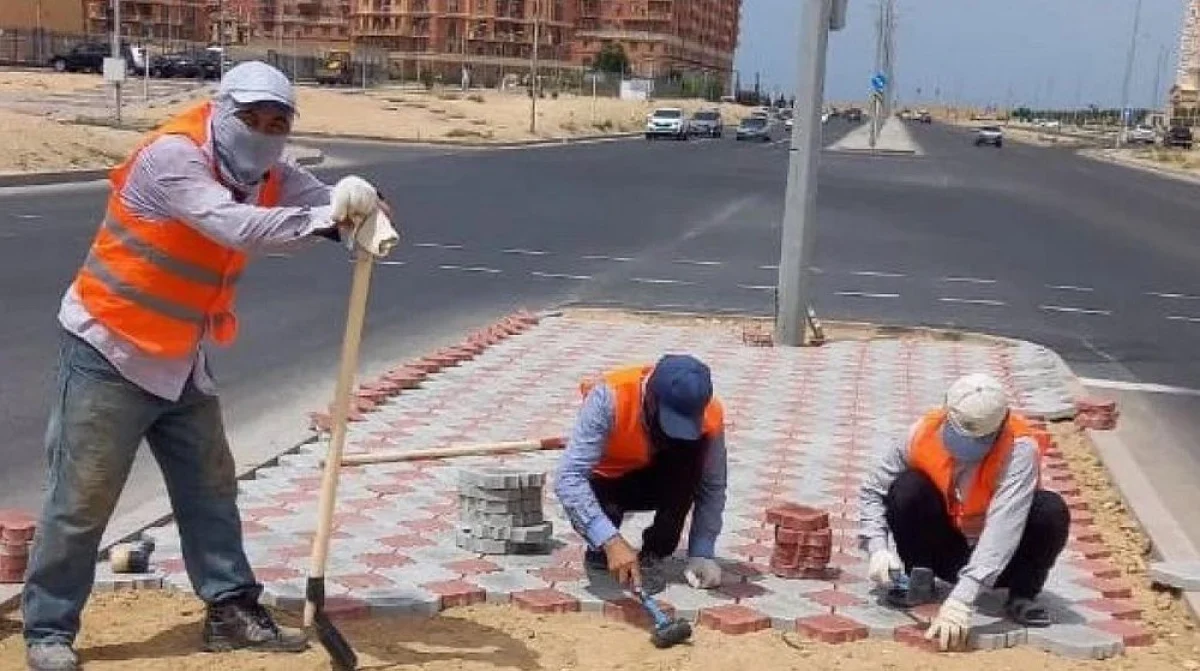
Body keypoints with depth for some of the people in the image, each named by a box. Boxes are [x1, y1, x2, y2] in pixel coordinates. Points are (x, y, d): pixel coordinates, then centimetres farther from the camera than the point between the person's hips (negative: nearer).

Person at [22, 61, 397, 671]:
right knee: (82, 499, -2)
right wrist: (325, 217, -41)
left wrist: (361, 209, -33)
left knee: (210, 486, 11)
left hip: (180, 360, 8)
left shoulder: (267, 175, 2)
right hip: (109, 352, -8)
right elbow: (234, 226, -36)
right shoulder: (172, 156, -22)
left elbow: (325, 200, -9)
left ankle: (231, 610, 21)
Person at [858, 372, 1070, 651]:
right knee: (907, 487, -25)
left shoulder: (1020, 448, -28)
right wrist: (878, 548, -23)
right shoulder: (924, 432, -18)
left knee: (1052, 509, -29)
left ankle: (1021, 595, -7)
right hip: (946, 553, 2)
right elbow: (873, 490, -5)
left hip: (1001, 559, -2)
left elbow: (1003, 529, -40)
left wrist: (962, 599, -49)